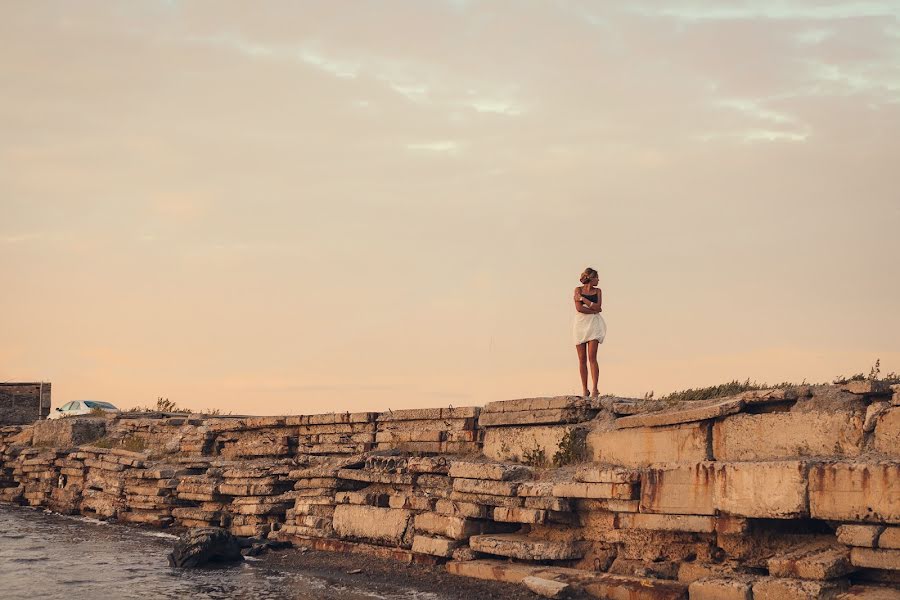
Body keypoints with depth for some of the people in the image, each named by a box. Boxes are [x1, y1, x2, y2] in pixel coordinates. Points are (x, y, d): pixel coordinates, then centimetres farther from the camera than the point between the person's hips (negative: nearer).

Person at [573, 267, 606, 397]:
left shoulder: (598, 291, 13)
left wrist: (583, 299, -5)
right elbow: (579, 308, -8)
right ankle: (584, 390, 4)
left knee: (592, 357, -12)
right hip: (580, 324, -1)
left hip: (594, 324, 1)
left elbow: (598, 307, -2)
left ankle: (595, 389, -17)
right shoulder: (578, 290, 5)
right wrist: (594, 310, -8)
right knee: (582, 359, 0)